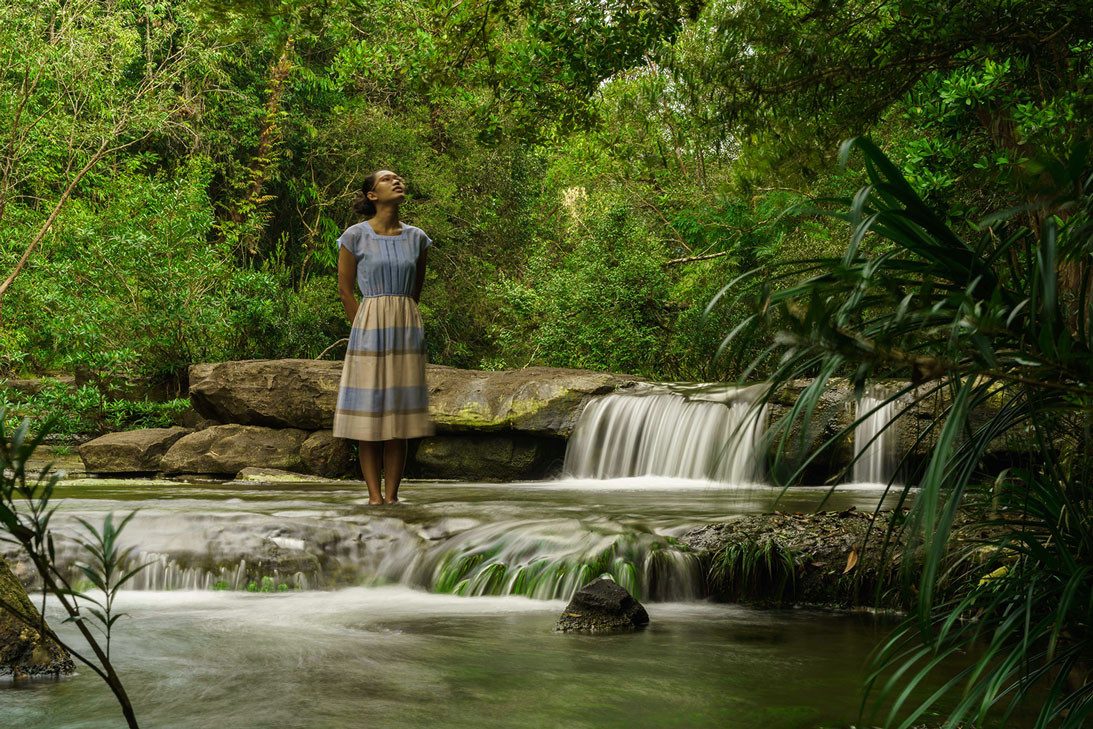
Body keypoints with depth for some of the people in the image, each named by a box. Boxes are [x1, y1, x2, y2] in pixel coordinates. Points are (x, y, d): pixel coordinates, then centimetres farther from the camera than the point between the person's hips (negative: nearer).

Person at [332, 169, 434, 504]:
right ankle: (374, 495, 1)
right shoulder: (355, 236, -3)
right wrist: (365, 330, 2)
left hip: (407, 330, 3)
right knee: (369, 414, -2)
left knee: (398, 415, 2)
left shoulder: (417, 238, 7)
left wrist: (404, 323, 13)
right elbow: (345, 290, 2)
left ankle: (391, 496, 5)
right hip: (369, 329, -3)